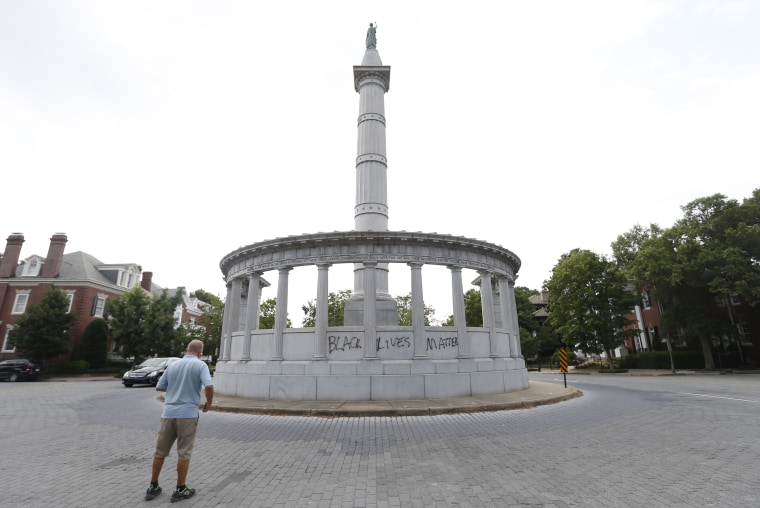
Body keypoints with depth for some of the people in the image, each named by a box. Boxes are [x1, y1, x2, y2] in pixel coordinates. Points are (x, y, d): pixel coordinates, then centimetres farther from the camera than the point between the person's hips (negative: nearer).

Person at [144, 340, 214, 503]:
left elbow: (159, 387, 16)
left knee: (160, 451, 18)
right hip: (187, 414, -4)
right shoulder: (200, 365, -7)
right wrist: (208, 403, -2)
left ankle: (153, 487, 28)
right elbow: (209, 386, -20)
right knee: (183, 453, 5)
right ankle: (180, 490, 13)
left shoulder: (172, 365, 8)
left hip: (168, 413, 5)